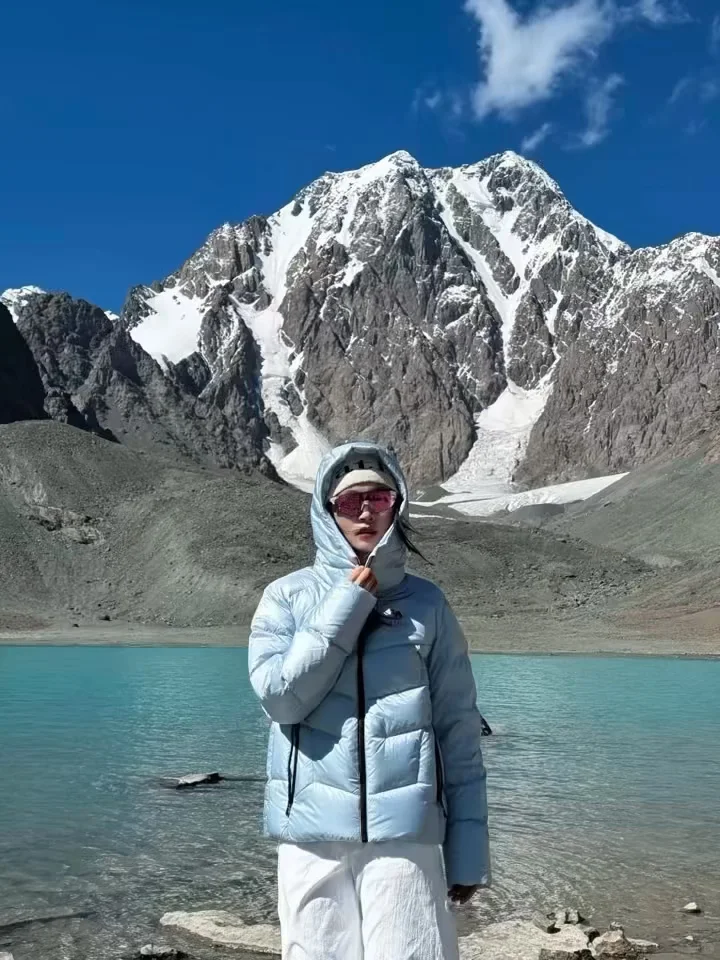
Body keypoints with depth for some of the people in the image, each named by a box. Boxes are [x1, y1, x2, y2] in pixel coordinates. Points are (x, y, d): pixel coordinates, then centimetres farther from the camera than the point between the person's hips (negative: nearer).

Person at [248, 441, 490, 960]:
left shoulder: (426, 602, 3)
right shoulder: (288, 596, 3)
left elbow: (459, 731, 4)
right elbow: (280, 696, -11)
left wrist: (469, 848, 2)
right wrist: (349, 602, -10)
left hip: (406, 832, 0)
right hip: (312, 832, 1)